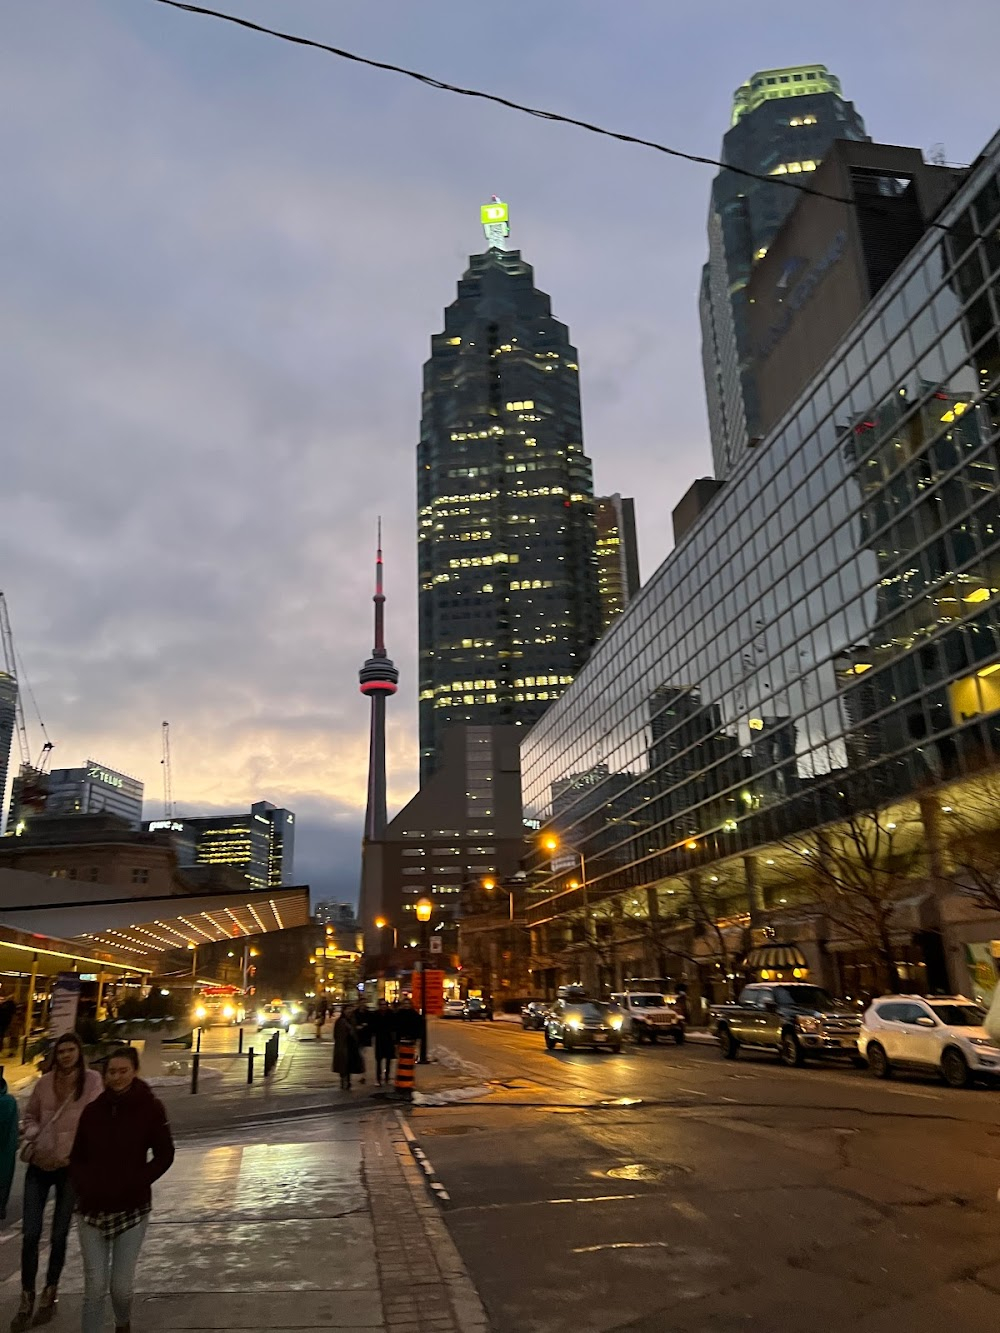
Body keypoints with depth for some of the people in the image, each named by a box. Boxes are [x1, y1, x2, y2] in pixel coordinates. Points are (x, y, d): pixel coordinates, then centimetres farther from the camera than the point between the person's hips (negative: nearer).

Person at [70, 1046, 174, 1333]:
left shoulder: (150, 1107, -8)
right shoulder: (93, 1110, 0)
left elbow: (164, 1155, -3)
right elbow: (77, 1156, 8)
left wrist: (135, 1183, -14)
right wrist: (83, 1185, -9)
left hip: (132, 1209, -2)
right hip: (93, 1209, 2)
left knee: (121, 1285, 5)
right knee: (95, 1286, 1)